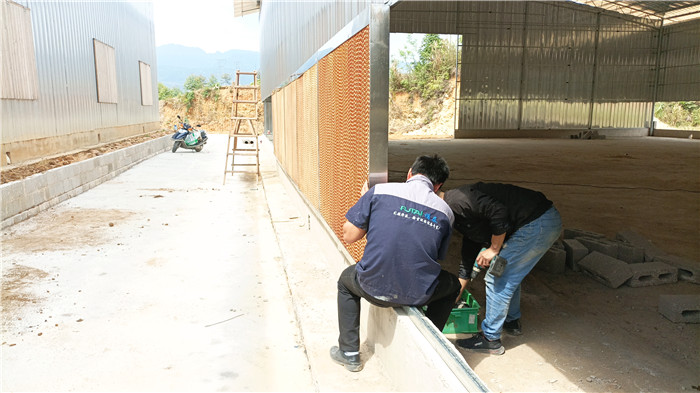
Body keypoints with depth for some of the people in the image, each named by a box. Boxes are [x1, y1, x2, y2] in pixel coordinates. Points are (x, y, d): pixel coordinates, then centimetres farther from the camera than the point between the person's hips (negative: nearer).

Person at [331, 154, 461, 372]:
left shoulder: (380, 191, -5)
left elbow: (349, 236, 0)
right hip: (419, 295, 1)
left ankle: (348, 352, 35)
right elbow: (438, 258, 12)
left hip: (374, 288, -1)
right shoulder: (445, 212, 3)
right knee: (453, 285, 34)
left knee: (346, 280, 35)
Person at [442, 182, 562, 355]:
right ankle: (512, 322, 43)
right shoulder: (462, 219, 20)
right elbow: (467, 260, 28)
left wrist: (494, 249, -10)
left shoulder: (455, 200, -12)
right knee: (509, 274, 26)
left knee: (498, 280, -1)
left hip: (536, 224, -10)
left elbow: (498, 212, -23)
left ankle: (490, 339, 12)